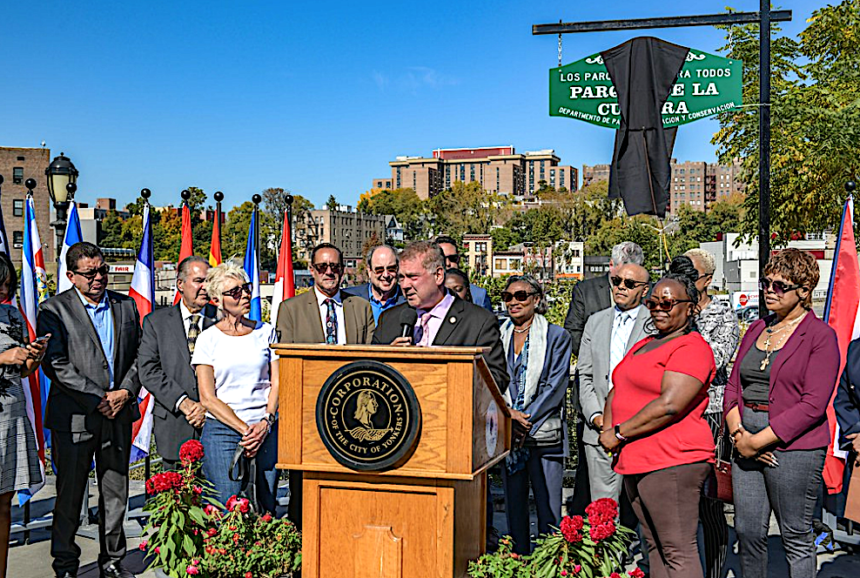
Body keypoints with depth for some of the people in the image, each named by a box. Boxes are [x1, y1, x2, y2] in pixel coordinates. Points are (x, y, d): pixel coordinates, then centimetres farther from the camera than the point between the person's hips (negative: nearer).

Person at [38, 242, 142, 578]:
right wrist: (99, 398, -14)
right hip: (74, 417, -4)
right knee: (69, 495, 5)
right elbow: (55, 364, -12)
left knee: (115, 492, 12)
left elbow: (139, 355, 11)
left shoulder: (126, 306, 10)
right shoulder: (54, 309, -4)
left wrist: (126, 391, -5)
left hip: (118, 415, 4)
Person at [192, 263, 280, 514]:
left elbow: (277, 383, 6)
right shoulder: (209, 338, 2)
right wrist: (244, 429, -12)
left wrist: (265, 423, -10)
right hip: (221, 430, -2)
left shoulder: (266, 332, 9)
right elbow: (207, 398, -2)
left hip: (266, 430, 2)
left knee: (267, 508, 2)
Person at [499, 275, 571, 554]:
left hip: (544, 434, -3)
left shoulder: (557, 337, 2)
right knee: (513, 504, 10)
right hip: (507, 433, 4)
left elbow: (556, 385, -6)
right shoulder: (497, 336, 12)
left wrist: (526, 420, -14)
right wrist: (508, 413, -11)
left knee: (549, 508, -2)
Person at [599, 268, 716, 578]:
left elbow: (670, 405, -20)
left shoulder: (691, 347, -9)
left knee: (679, 552, -6)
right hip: (636, 460, 9)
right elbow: (617, 391, 22)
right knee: (655, 548, 13)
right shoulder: (645, 345, 21)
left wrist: (619, 433, -13)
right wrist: (607, 430, 3)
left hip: (672, 461, -9)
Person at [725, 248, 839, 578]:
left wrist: (759, 440, -16)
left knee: (796, 538, 4)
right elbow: (733, 387, 13)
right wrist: (739, 433, -4)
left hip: (793, 447, -6)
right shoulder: (756, 330, 14)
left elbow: (813, 405, -14)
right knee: (747, 532, 8)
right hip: (747, 445, 6)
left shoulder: (820, 336, -6)